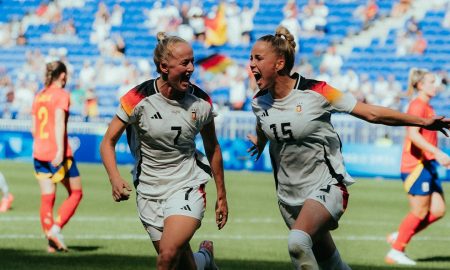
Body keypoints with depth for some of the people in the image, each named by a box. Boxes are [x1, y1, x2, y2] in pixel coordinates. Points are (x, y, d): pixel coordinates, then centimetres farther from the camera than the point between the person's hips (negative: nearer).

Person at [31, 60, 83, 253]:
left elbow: (33, 128, 15)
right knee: (76, 193, 7)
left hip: (39, 153, 6)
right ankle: (56, 228, -9)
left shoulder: (39, 96, 13)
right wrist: (60, 150, -25)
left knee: (47, 198, 5)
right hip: (58, 153, -6)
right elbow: (59, 123, -19)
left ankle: (52, 243, 1)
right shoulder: (62, 95, -7)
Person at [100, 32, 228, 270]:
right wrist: (115, 179, -24)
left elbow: (212, 148, 10)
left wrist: (221, 196, 14)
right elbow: (108, 142, -7)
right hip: (149, 192, 1)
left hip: (187, 188, -1)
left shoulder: (201, 103, -5)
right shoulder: (138, 99, -12)